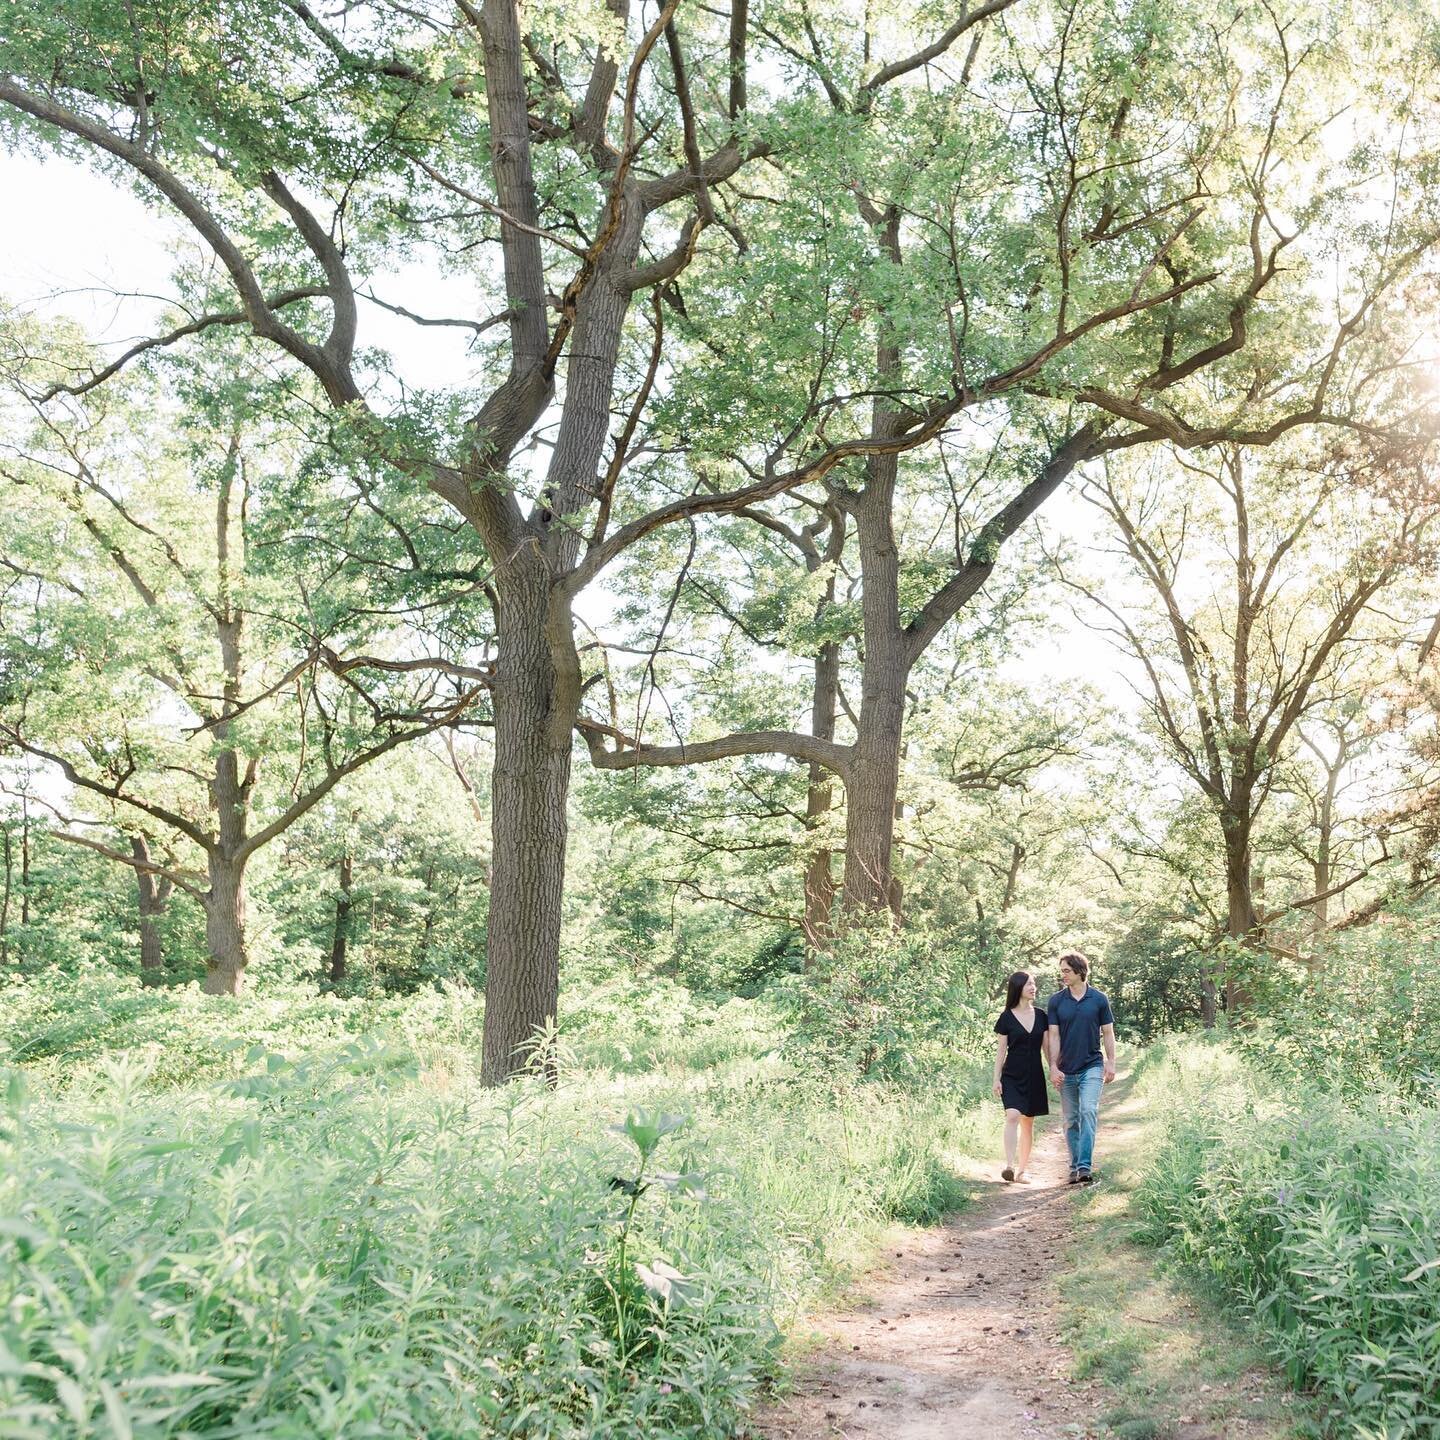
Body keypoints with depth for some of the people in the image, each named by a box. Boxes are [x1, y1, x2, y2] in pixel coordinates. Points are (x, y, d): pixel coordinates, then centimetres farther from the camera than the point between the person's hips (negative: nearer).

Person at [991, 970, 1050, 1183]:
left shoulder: (1040, 1016, 6)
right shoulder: (1006, 1017, -2)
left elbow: (1046, 1047, 10)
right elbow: (1001, 1050, -1)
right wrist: (996, 1079, -4)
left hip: (1034, 1077, 3)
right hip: (1012, 1076, -3)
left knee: (1028, 1124, 7)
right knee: (1012, 1116, -21)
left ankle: (1021, 1170, 15)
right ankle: (1009, 1166, -26)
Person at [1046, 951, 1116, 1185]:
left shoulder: (1099, 999, 0)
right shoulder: (1056, 1001, 1)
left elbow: (1108, 1033, 5)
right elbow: (1053, 1035, -1)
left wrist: (1111, 1063, -1)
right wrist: (1053, 1067, -8)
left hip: (1092, 1066, -2)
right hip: (1066, 1070, 2)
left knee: (1088, 1111, -17)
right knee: (1071, 1120, 8)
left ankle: (1085, 1167, -20)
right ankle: (1075, 1167, 18)